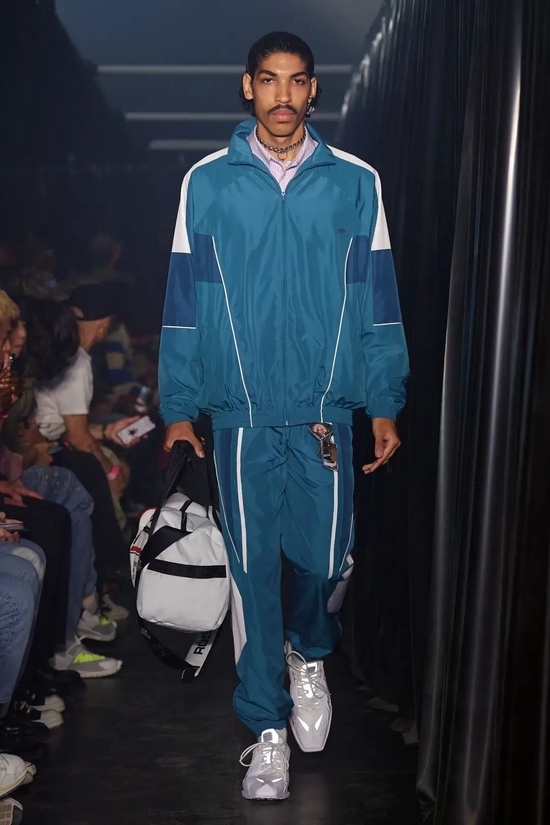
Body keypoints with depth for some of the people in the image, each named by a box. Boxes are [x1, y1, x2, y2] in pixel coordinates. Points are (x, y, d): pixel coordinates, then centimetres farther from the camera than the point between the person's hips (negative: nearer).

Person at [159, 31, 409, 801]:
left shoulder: (355, 182, 2)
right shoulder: (208, 182, 1)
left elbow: (378, 299, 4)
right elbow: (185, 301, 2)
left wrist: (386, 406, 2)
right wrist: (179, 409, 0)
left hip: (326, 411, 1)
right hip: (242, 413, 0)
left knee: (327, 557, 4)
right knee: (252, 570, 4)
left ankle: (310, 655, 38)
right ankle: (268, 729, 19)